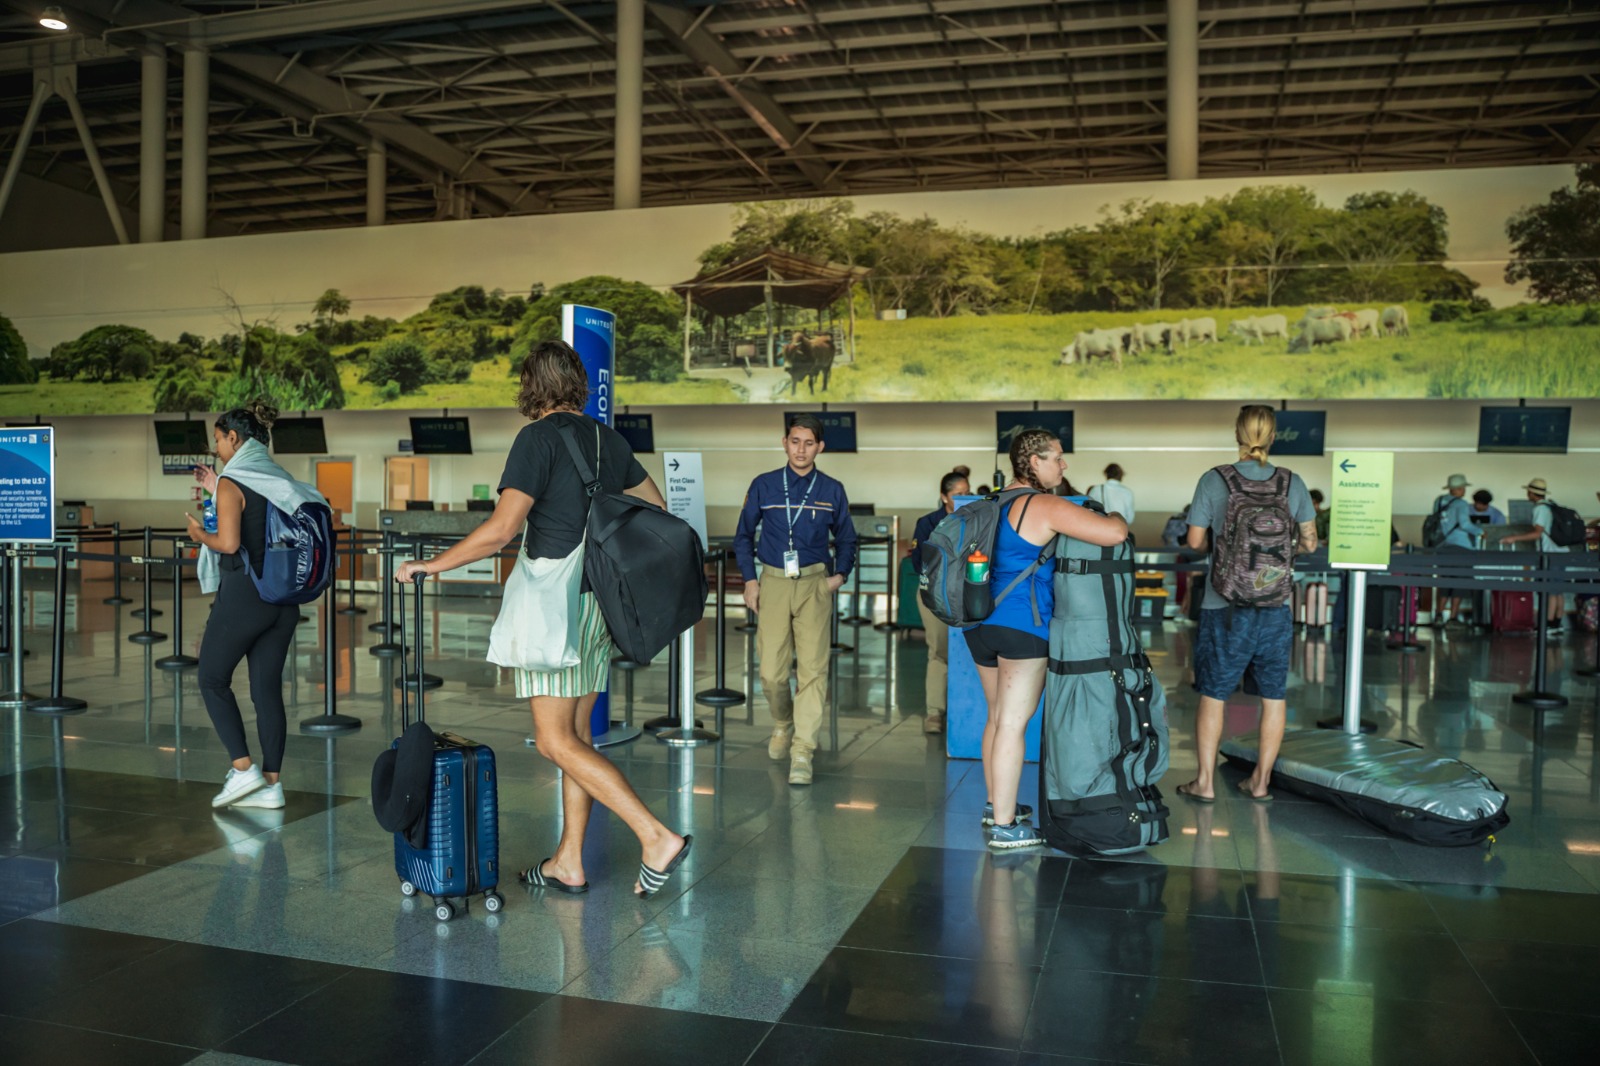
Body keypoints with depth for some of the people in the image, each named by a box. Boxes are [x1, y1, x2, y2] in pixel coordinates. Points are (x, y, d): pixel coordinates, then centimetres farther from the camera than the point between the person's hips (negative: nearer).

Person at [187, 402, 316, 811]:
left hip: (243, 595, -7)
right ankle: (271, 783, 9)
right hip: (283, 598, 7)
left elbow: (228, 543, -20)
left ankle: (243, 768, 2)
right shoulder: (280, 479, 11)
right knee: (268, 688, 8)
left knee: (213, 680, 9)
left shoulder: (232, 484, -10)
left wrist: (200, 534, 0)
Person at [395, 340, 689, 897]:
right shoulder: (608, 439, 10)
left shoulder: (539, 438, -11)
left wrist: (432, 564, -9)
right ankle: (568, 863, 19)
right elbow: (655, 504, 22)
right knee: (576, 733, 13)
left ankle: (658, 837, -11)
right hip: (603, 600, 8)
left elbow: (501, 528, -19)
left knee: (556, 741, -5)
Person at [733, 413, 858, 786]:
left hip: (815, 584, 0)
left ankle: (802, 752, -4)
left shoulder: (832, 490, 6)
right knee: (771, 671, 0)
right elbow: (743, 535, 12)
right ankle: (783, 725, 30)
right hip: (773, 583, 0)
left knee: (813, 667, -8)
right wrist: (749, 580, 4)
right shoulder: (764, 486, 5)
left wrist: (840, 574, 3)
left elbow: (846, 538, 18)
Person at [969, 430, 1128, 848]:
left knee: (997, 716, 18)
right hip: (1022, 626, -8)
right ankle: (1004, 826, -1)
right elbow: (1113, 535, -19)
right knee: (1013, 722, -5)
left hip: (980, 622, 8)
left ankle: (995, 804, 30)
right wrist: (1117, 515, 3)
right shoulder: (1047, 507, -11)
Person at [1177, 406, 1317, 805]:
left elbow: (1195, 540, -5)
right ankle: (1261, 781, 21)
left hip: (1225, 605, -2)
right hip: (1276, 605, 2)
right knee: (1274, 695, 13)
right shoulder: (1292, 483, -2)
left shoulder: (1214, 480, -9)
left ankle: (1205, 782, 15)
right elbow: (1309, 542, 3)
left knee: (1213, 694, 9)